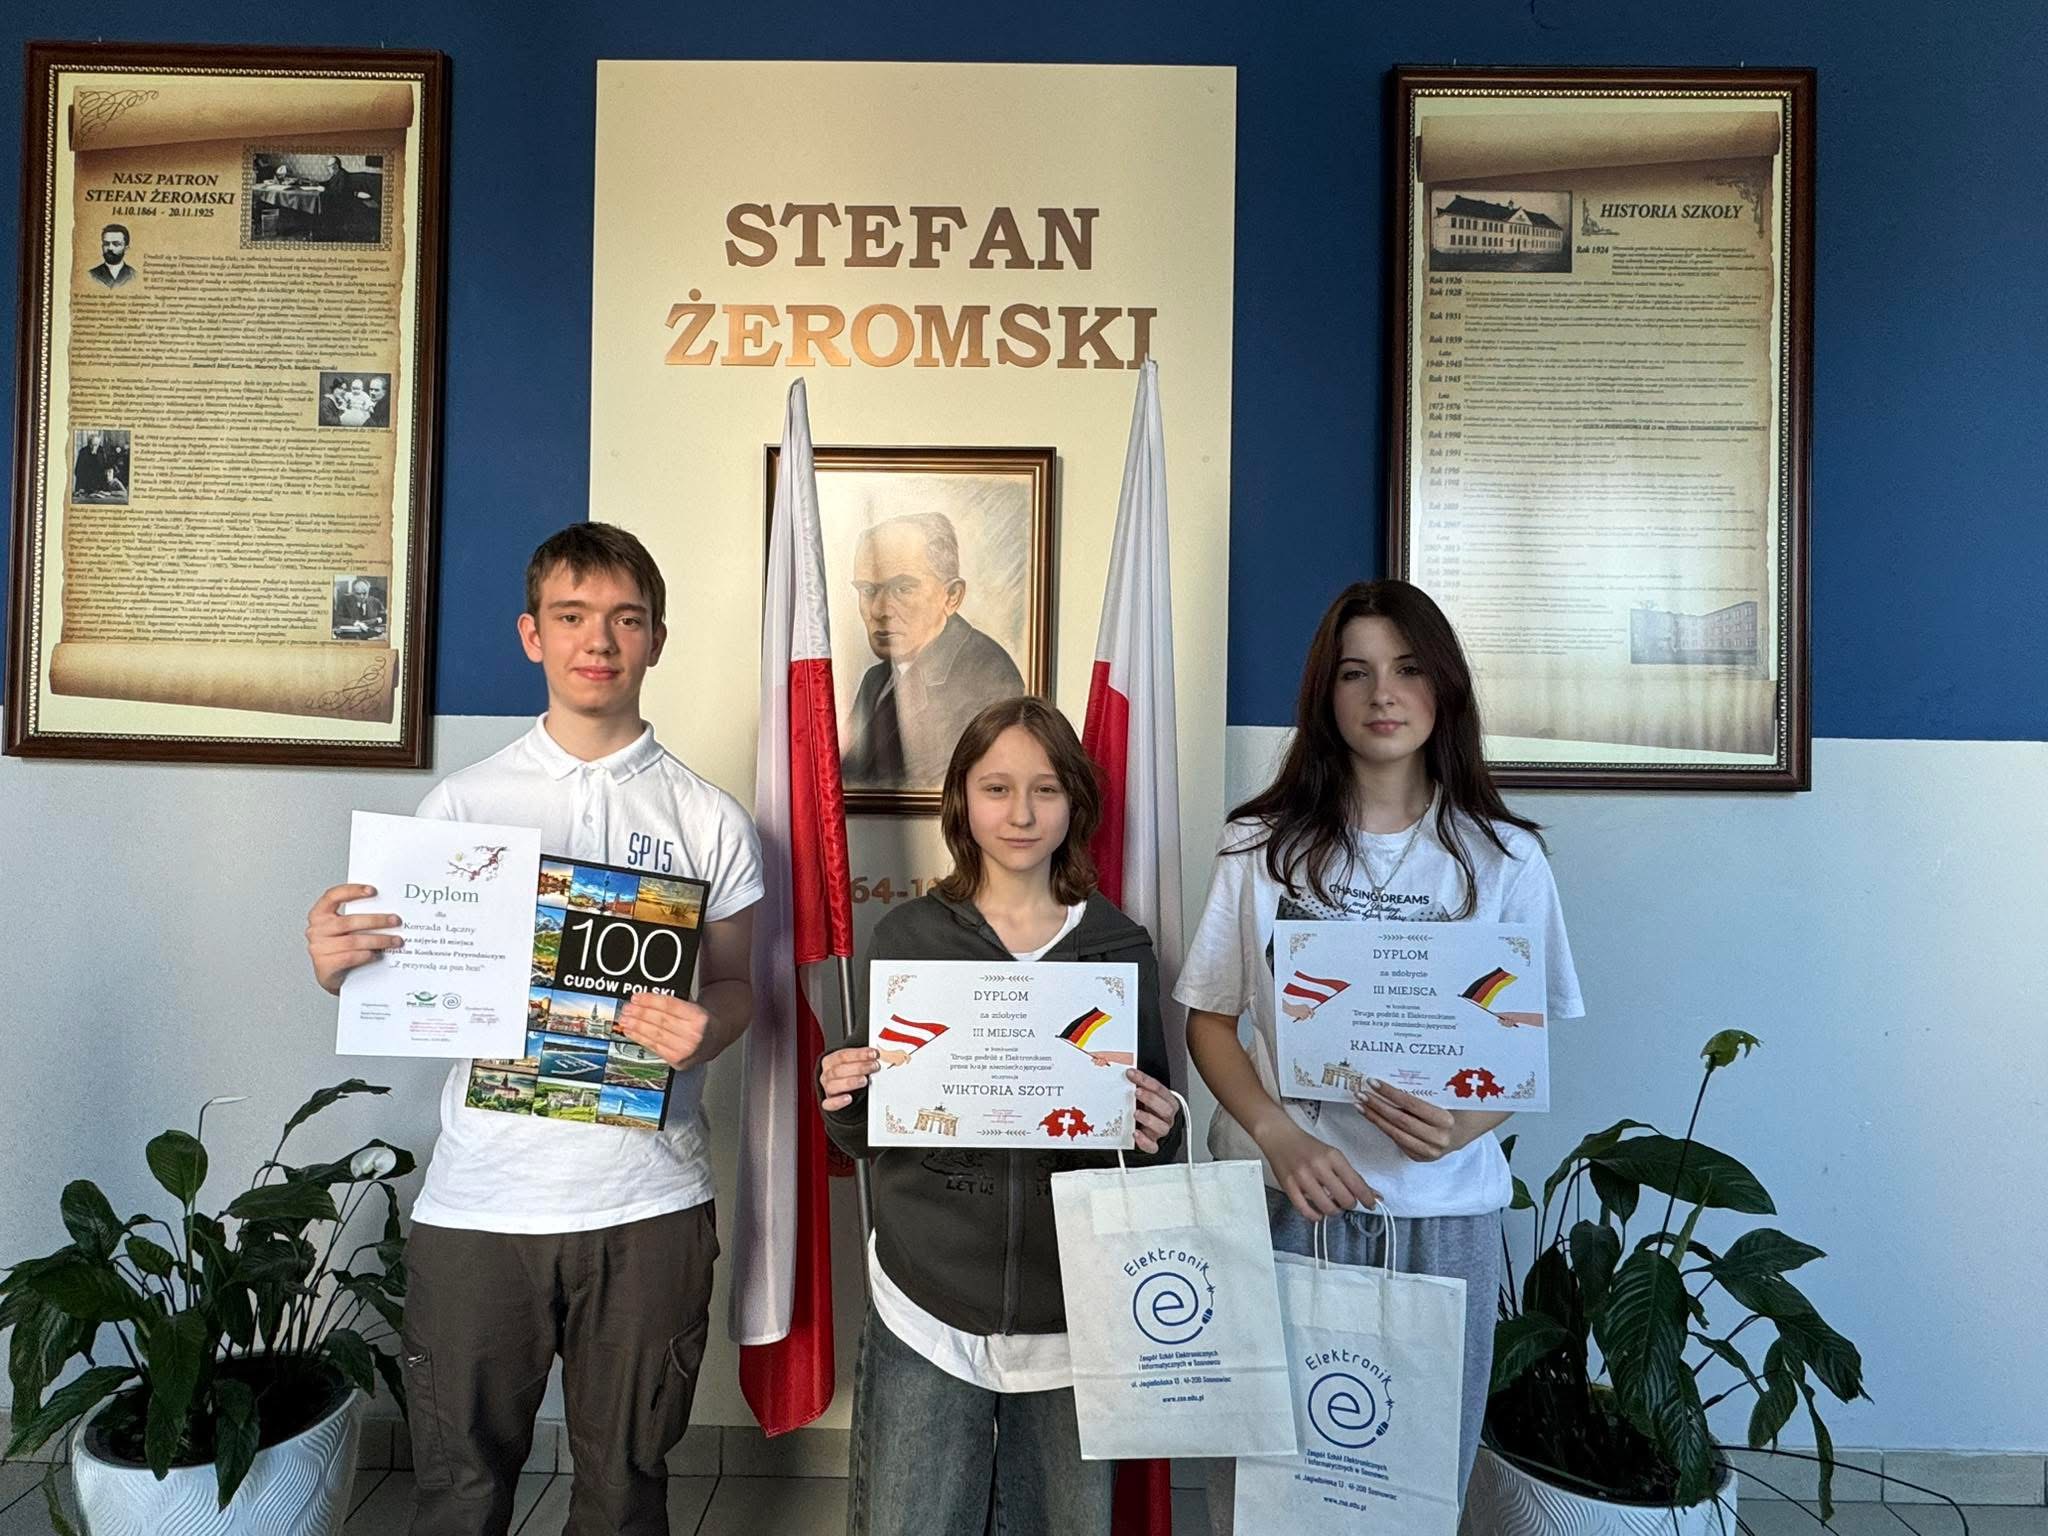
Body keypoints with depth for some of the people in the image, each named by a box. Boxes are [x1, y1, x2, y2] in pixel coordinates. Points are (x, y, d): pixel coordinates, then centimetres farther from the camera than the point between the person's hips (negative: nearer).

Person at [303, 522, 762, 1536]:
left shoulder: (710, 821, 2)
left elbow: (734, 985, 7)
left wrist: (704, 1029, -15)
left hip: (649, 1203, 0)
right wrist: (337, 967, -14)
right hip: (479, 1198, 0)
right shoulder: (462, 804, 4)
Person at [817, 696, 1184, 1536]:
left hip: (1072, 1314, 1)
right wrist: (843, 1098, -17)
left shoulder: (1122, 948, 0)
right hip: (925, 1309, 0)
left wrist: (1160, 1130, -15)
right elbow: (866, 1136, 5)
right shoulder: (906, 936, -2)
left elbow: (1152, 1128, 7)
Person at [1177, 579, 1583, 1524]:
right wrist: (1281, 1139, -14)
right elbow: (1209, 1020, 2)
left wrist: (1470, 1123, -15)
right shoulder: (1261, 844, -1)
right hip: (1280, 1197, 0)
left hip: (1441, 1209, 1)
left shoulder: (1503, 857, 0)